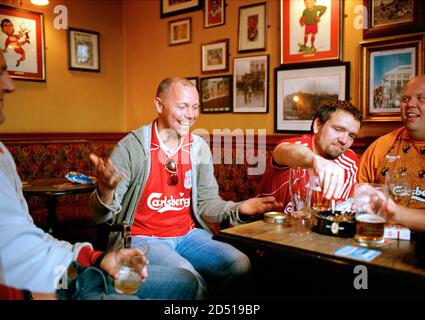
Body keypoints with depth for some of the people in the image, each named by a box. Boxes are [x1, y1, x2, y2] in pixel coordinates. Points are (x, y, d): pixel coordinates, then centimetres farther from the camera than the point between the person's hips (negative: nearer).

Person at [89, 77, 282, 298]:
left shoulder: (199, 148, 2)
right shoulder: (131, 147, -12)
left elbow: (206, 201, 7)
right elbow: (101, 216, -13)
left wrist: (239, 209, -12)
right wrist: (106, 191, -36)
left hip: (187, 234, 5)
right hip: (143, 238, -4)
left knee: (240, 264, -14)